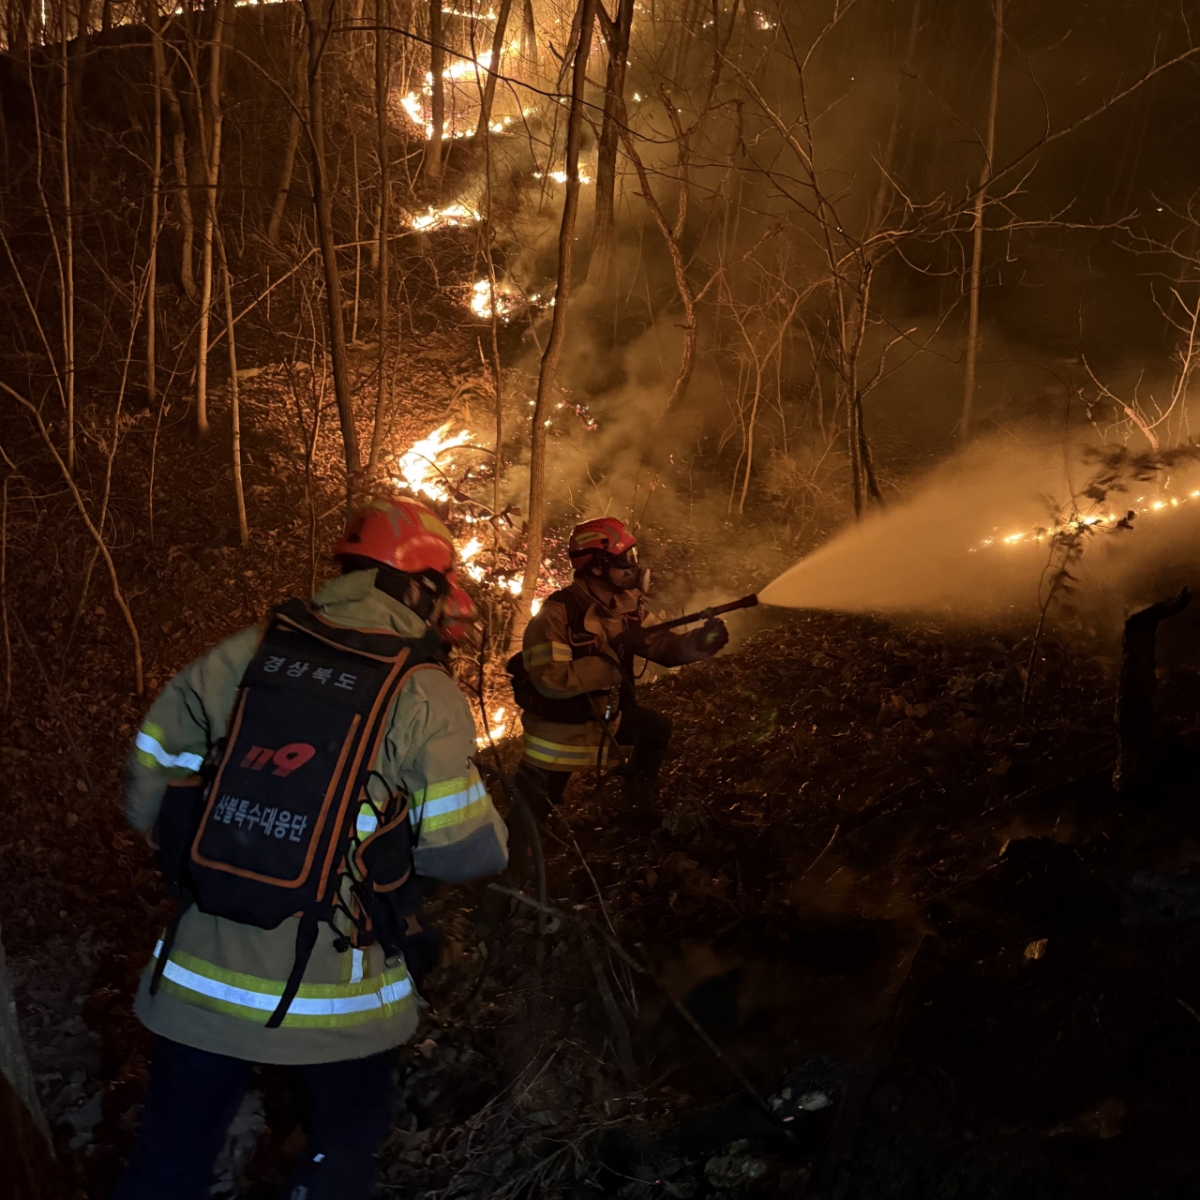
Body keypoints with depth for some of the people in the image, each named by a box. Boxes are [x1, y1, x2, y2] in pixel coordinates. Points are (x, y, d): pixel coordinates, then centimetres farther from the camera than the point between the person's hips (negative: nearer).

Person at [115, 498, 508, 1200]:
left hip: (201, 977, 3)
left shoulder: (241, 654, -2)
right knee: (349, 1141, 26)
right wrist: (494, 830, 10)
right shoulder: (425, 693, -13)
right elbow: (466, 853, -13)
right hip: (333, 999, -3)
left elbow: (147, 797, 3)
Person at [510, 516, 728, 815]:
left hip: (603, 714, 7)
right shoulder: (557, 613, -29)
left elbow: (660, 645, -3)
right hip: (559, 729, -7)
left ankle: (639, 806, 32)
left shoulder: (626, 606, -5)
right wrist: (610, 660, -34)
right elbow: (550, 680, -36)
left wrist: (699, 641, -22)